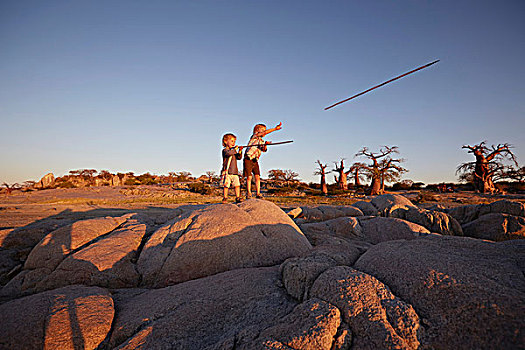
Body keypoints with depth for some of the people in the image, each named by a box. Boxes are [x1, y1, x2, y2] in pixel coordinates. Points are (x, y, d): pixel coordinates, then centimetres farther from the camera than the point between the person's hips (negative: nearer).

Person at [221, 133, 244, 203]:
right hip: (227, 172, -5)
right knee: (226, 185, -4)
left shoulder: (233, 150, 20)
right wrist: (235, 149, -17)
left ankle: (238, 198, 2)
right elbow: (228, 153, -23)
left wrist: (240, 152, -6)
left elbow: (239, 157, 10)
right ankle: (225, 198, 5)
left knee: (237, 185, -2)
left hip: (234, 172, 6)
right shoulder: (225, 150, 0)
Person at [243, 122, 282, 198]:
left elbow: (264, 150, 2)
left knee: (257, 177, -2)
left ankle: (258, 193, 1)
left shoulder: (262, 141, 18)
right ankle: (248, 194, 4)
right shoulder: (255, 136, -2)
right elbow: (265, 132, -16)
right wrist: (275, 128, -19)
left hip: (255, 161, 6)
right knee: (249, 177, -4)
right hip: (248, 159, -6)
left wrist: (265, 145, -18)